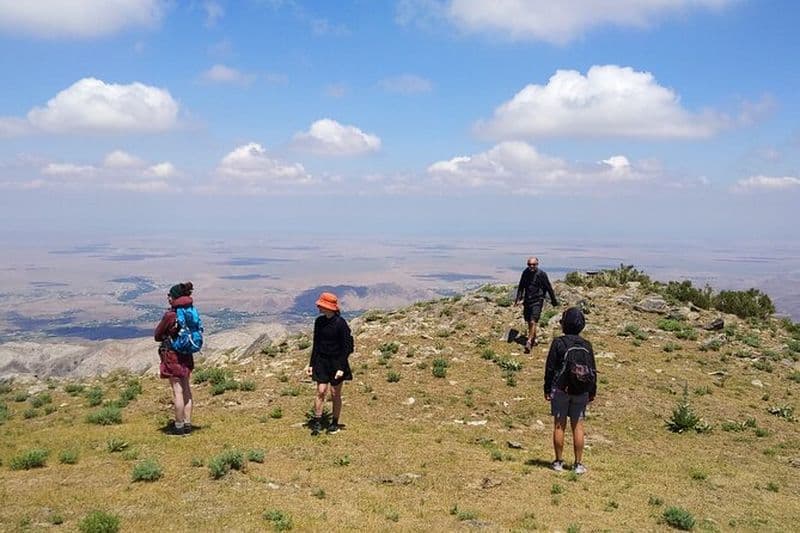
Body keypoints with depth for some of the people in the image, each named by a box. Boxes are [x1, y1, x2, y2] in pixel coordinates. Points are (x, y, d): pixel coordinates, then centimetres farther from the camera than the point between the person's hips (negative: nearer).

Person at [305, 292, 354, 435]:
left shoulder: (340, 323, -15)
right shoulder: (319, 321, 3)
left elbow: (346, 347, -13)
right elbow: (316, 344, 12)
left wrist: (341, 368, -17)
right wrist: (311, 364, 9)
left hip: (336, 362, -4)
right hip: (321, 361, 4)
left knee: (335, 394, 5)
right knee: (321, 391, -2)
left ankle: (335, 423, 19)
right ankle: (317, 422, 5)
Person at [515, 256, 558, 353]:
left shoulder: (542, 274, -11)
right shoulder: (525, 273, 2)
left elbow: (549, 288, -2)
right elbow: (521, 286, 13)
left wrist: (554, 301, 4)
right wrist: (518, 299, 5)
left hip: (537, 301, -5)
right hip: (527, 300, 5)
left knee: (533, 322, -14)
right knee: (529, 322, 15)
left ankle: (529, 342, -14)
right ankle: (533, 339, 35)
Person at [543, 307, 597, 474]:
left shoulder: (558, 343, -10)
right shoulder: (587, 345, 1)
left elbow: (550, 368, -8)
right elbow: (593, 371, 6)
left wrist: (547, 389, 1)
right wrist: (592, 392, 15)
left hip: (561, 390, -3)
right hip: (581, 392, 3)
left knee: (559, 425, 7)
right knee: (578, 426, 7)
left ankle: (559, 461, 13)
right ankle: (578, 464, 9)